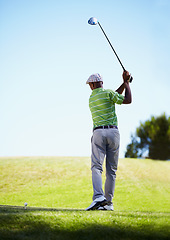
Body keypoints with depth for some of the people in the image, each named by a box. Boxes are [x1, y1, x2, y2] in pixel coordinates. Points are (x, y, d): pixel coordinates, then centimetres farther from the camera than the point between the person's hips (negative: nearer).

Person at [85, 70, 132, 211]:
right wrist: (127, 83, 13)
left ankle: (98, 196, -30)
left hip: (99, 133, 1)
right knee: (111, 169, 5)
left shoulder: (91, 97, 15)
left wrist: (125, 83, 23)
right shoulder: (107, 93, 0)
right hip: (113, 132, -1)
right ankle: (108, 202, 5)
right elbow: (128, 100, 2)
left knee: (96, 166, -9)